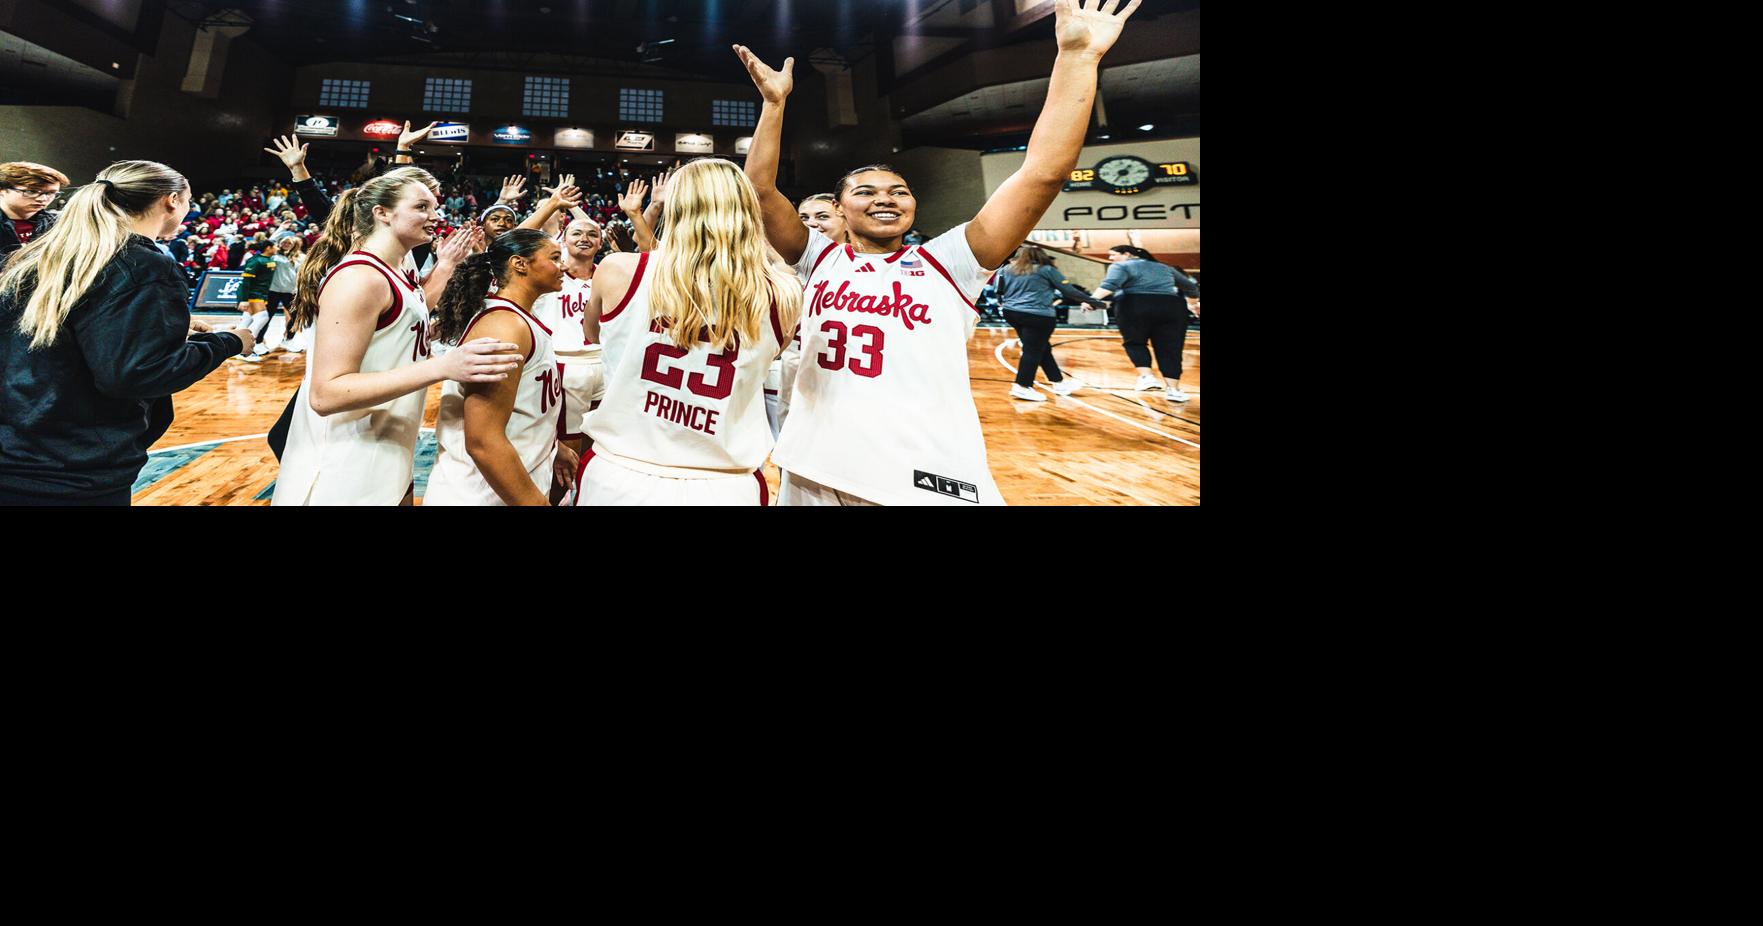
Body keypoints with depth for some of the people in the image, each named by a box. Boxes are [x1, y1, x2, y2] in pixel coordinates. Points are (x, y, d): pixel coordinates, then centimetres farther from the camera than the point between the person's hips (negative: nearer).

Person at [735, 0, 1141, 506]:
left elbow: (1043, 174, -3)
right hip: (814, 475, 2)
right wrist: (774, 103, -6)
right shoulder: (821, 260, 11)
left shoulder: (945, 264, 4)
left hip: (930, 482, -1)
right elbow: (761, 190, 2)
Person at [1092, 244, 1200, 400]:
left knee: (1134, 342, 14)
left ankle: (1146, 376, -5)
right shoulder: (1164, 268, 28)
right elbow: (1190, 286, 34)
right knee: (1169, 348, 8)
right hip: (1171, 307, 4)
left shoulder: (1121, 266, 9)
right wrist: (1193, 303, 50)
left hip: (1136, 307, -4)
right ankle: (1174, 389, 3)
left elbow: (1109, 284, -11)